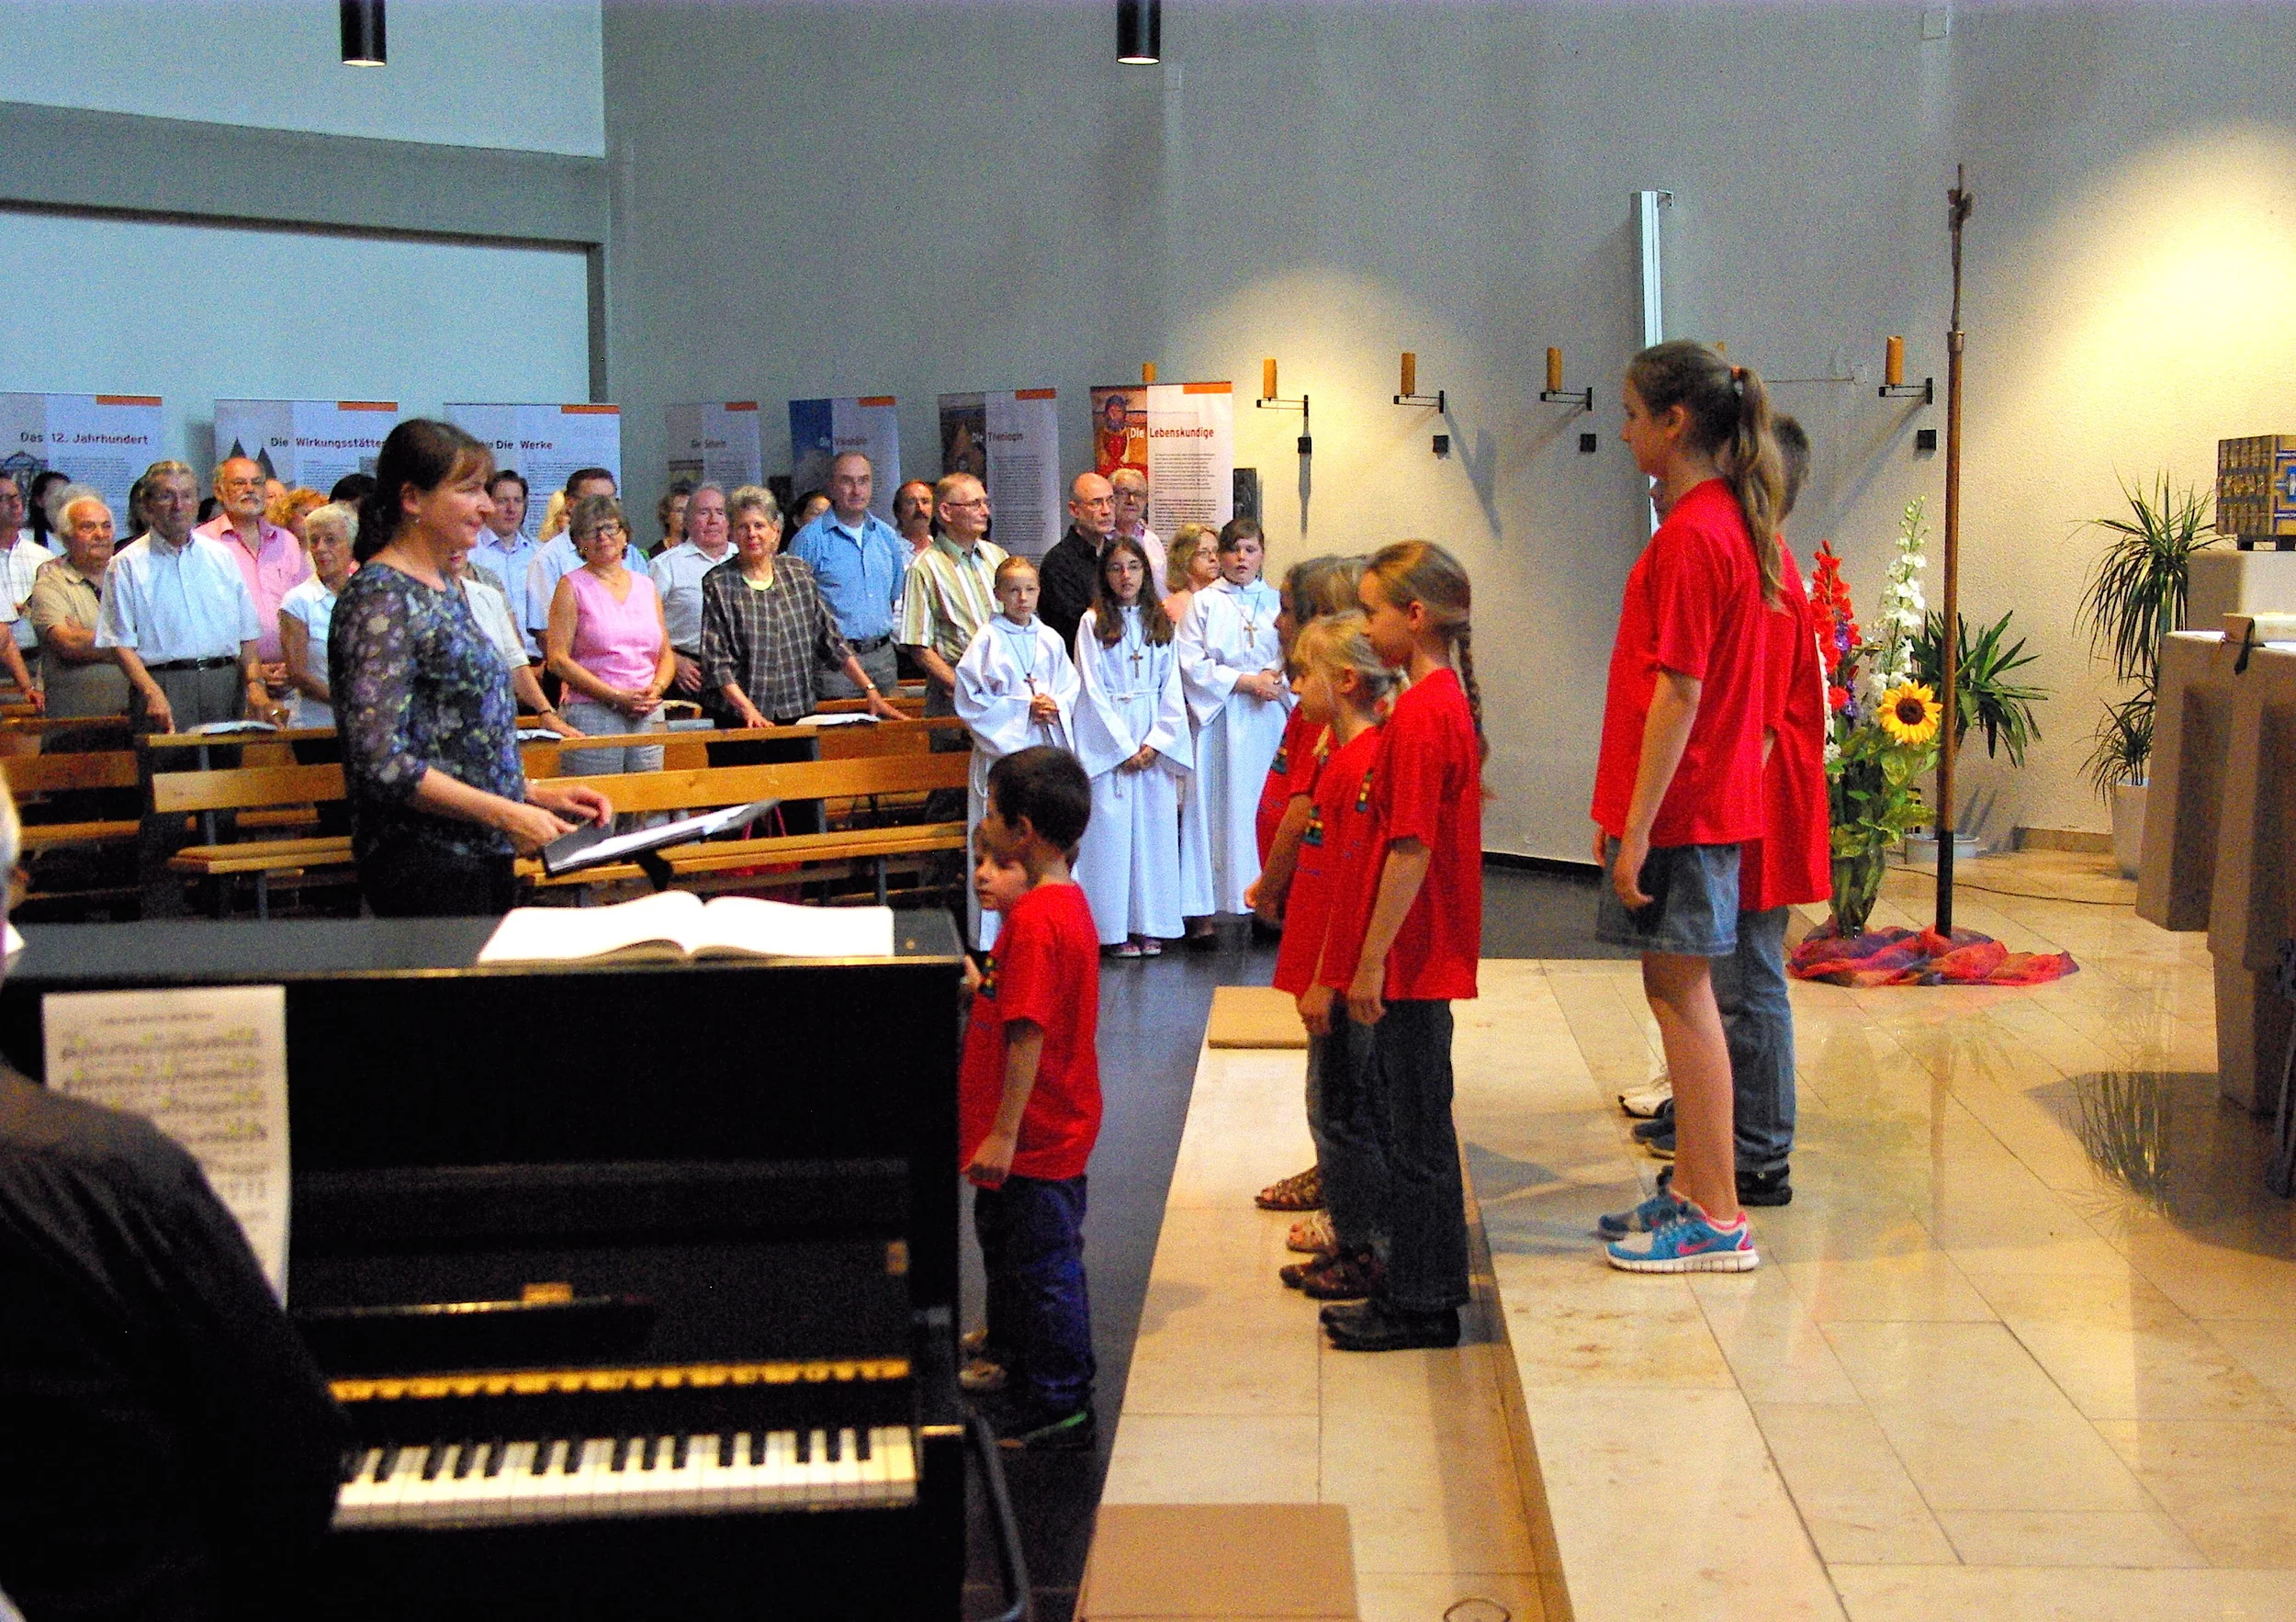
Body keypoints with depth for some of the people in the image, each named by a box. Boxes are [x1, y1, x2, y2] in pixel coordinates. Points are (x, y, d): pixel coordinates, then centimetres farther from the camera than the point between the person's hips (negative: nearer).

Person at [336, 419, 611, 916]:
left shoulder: (445, 589, 15)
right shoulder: (380, 599, -13)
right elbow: (381, 762, -21)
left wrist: (535, 794, 10)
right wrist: (505, 814, -20)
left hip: (486, 856, 9)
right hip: (425, 867, -9)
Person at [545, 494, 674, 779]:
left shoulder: (646, 585, 17)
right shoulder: (573, 586, 3)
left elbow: (666, 655, 20)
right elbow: (557, 659, -6)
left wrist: (656, 689, -3)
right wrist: (618, 697, -12)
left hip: (648, 717, 4)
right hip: (591, 715, -4)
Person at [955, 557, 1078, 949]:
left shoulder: (1050, 640, 10)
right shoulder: (987, 641, -4)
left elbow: (1073, 688, 14)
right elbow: (971, 699, -7)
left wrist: (1056, 705, -8)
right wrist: (1023, 708, -11)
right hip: (1004, 749, -4)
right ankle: (1002, 934, 0)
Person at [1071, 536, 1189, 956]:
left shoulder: (1160, 623, 11)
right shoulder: (1093, 622, 0)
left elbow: (1172, 689, 8)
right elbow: (1092, 689, -4)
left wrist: (1155, 742, -5)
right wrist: (1124, 747, -8)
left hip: (1155, 740, 3)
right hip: (1108, 740, -3)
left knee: (1155, 826, 2)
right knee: (1112, 826, -4)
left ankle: (1150, 924, 9)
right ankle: (1116, 929, 0)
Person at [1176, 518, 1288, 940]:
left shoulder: (1278, 602, 12)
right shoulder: (1204, 603, 3)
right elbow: (1191, 664, -5)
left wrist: (1277, 675, -9)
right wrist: (1246, 681, -11)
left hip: (1268, 719, 3)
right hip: (1218, 719, -3)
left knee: (1265, 807, 1)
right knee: (1212, 808, -4)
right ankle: (1201, 911, -2)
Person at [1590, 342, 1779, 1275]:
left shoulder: (1690, 536, -18)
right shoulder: (1733, 521, 13)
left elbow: (1678, 692, -21)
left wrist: (1637, 829, -20)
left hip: (1680, 806, -10)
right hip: (1712, 800, 10)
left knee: (1681, 994, -3)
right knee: (1678, 994, 15)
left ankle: (1717, 1223, 3)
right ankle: (1693, 1190, 25)